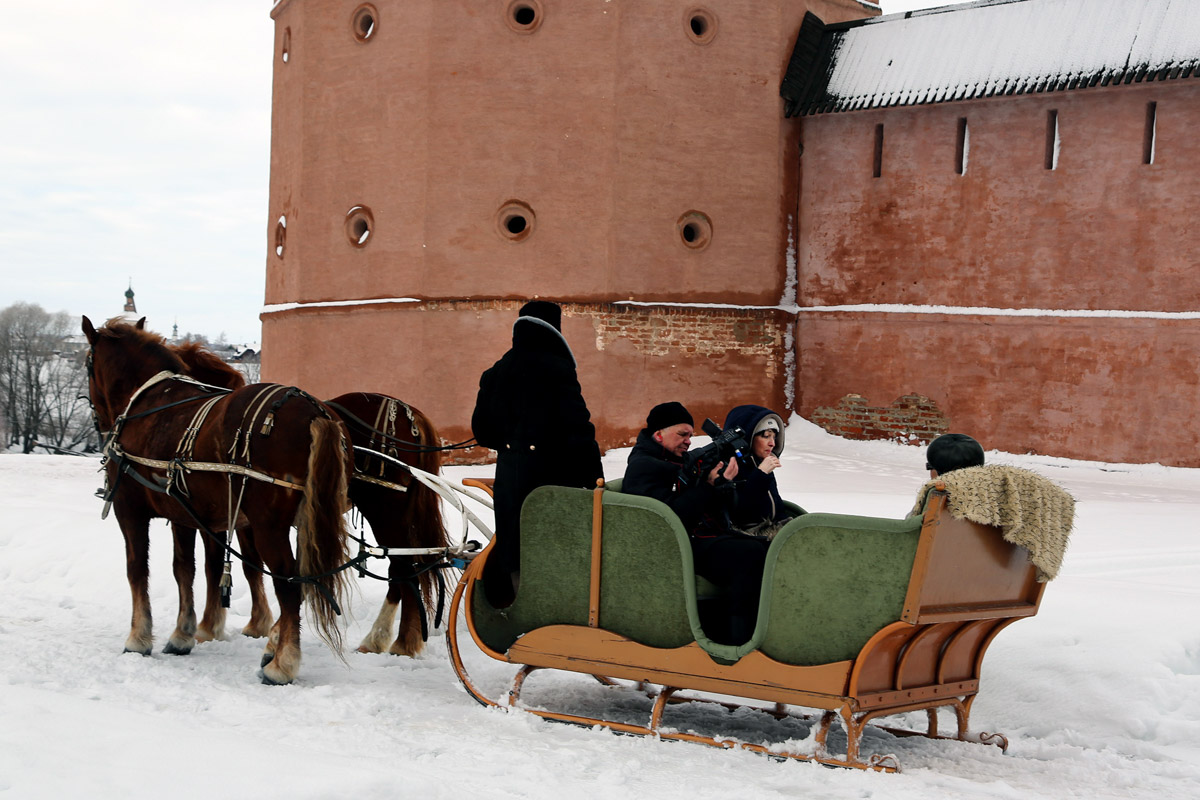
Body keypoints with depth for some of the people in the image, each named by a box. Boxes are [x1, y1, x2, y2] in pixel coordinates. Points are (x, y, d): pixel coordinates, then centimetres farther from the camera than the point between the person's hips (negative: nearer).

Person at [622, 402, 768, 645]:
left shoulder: (686, 460, 23)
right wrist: (707, 487, -16)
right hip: (688, 545, -9)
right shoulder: (642, 467, -4)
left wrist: (724, 483, -1)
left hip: (714, 535, 9)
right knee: (752, 555, -29)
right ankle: (739, 637, -26)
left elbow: (725, 506, 20)